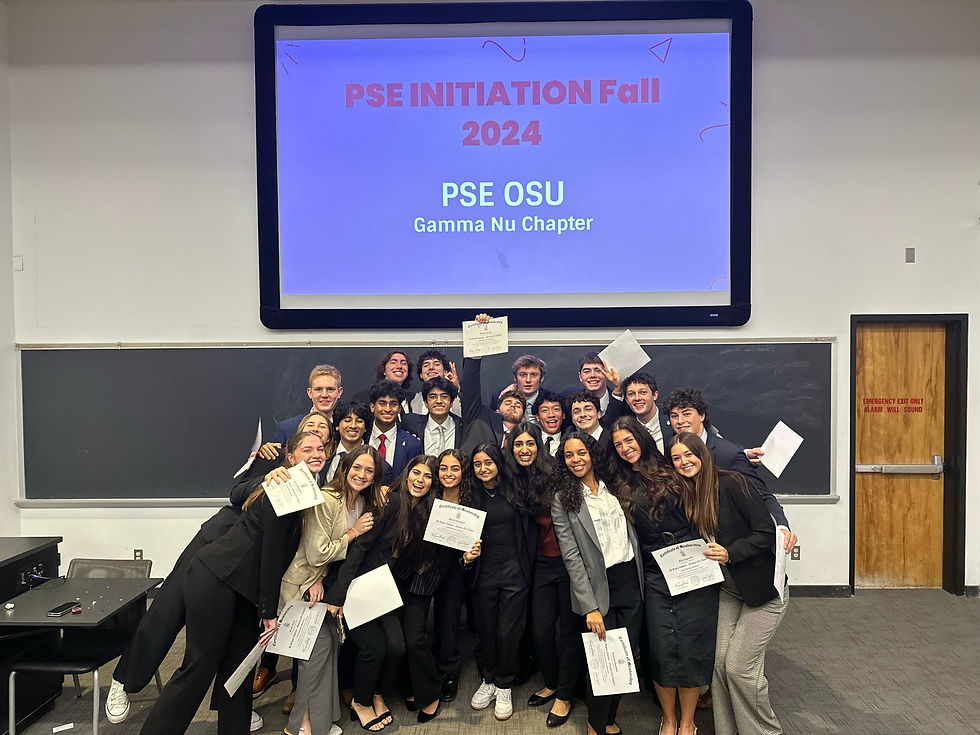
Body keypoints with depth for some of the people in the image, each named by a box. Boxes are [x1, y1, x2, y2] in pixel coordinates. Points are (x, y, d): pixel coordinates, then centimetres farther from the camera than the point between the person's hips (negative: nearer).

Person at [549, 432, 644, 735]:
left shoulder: (612, 487, 8)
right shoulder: (562, 499, -5)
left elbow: (631, 533, 15)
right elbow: (572, 557, -9)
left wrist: (640, 579, 7)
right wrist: (590, 607, -14)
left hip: (631, 580, 4)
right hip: (598, 587, -4)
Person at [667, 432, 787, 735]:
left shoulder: (730, 483, -18)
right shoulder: (686, 494, 2)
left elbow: (767, 532, -18)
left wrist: (730, 553, -25)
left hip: (762, 587, -6)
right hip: (727, 588, 6)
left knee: (739, 667, -5)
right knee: (720, 662, 2)